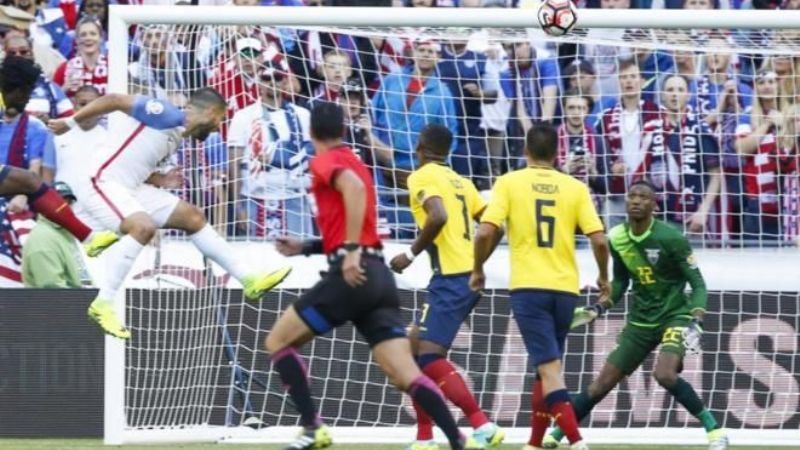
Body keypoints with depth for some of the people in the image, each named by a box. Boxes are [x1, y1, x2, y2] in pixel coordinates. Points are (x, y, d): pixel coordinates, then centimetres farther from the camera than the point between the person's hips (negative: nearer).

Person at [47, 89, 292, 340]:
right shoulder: (165, 115, -13)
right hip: (101, 182, -10)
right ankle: (102, 305, -25)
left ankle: (249, 280, 15)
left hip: (130, 187, 10)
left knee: (192, 217, 9)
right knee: (144, 227, -32)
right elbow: (114, 100, -16)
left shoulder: (176, 138, 15)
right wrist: (72, 122, -14)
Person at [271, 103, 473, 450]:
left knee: (277, 342, 7)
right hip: (379, 276, 8)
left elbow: (355, 187, -23)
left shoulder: (326, 161, 0)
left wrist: (351, 251, -27)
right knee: (406, 374, -2)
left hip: (352, 275, -8)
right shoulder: (353, 163, 25)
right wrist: (305, 247, 29)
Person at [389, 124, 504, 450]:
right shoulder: (459, 181, 19)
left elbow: (438, 216, -23)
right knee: (416, 349, 15)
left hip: (451, 277, -9)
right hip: (470, 274, 9)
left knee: (431, 356, -14)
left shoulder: (422, 177, -6)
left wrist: (411, 254, -13)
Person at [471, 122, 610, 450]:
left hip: (529, 287, -3)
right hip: (565, 289, 3)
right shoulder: (575, 188, 5)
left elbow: (486, 232, -10)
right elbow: (599, 240, -2)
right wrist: (603, 277, 16)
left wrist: (478, 270, 7)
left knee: (549, 368, -9)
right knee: (547, 366, 18)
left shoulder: (509, 183, 0)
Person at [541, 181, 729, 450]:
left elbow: (697, 283, -13)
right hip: (640, 320, 5)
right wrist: (599, 308, 1)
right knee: (602, 383, 3)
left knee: (664, 374, -30)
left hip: (675, 316, -5)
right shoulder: (617, 238, -1)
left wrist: (695, 322, -27)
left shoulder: (670, 238, -18)